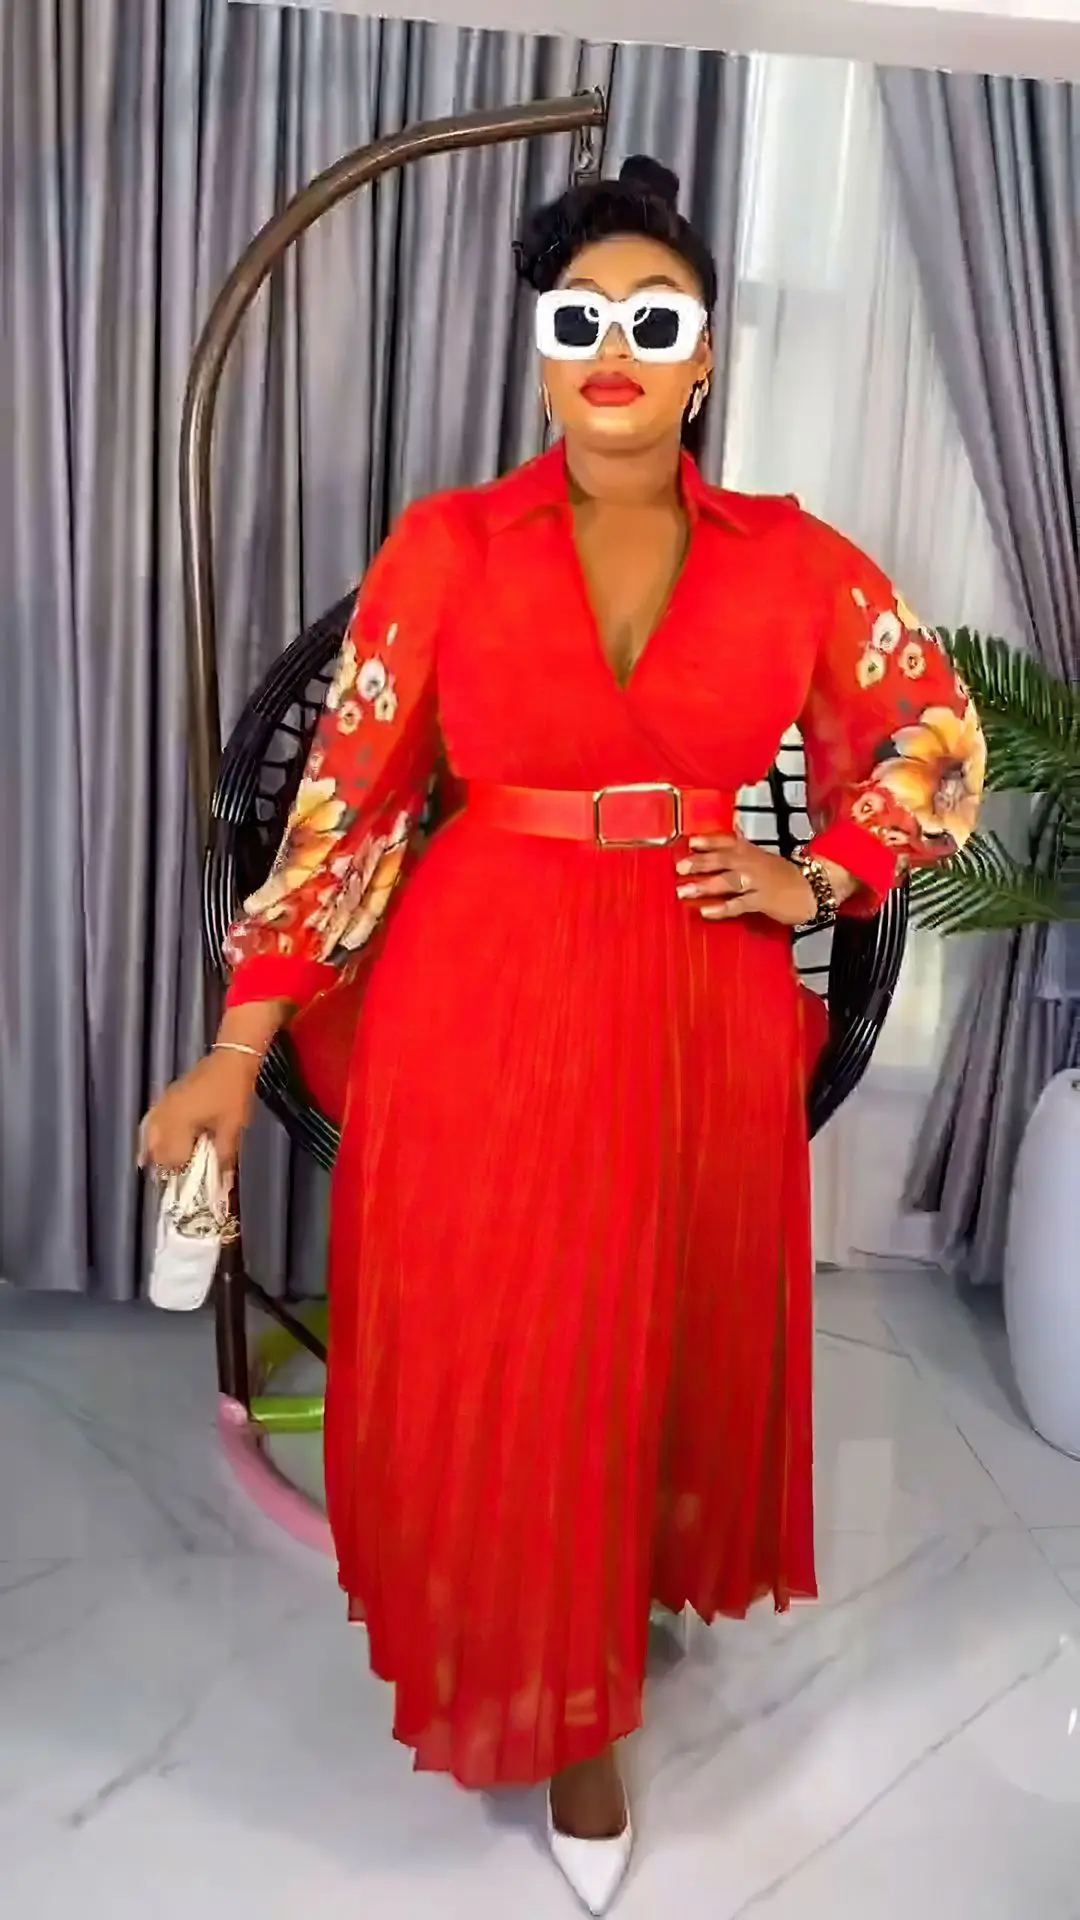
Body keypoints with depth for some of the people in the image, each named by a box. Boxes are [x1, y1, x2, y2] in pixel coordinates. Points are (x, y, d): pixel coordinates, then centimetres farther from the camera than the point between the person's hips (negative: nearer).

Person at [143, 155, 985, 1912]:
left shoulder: (793, 561, 1)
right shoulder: (446, 545, -4)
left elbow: (936, 734, 14)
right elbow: (347, 795, -4)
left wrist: (815, 882, 0)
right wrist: (241, 1052, -6)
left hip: (702, 1010, 2)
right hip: (479, 999, -1)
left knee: (672, 1342, 16)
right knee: (494, 1368, 8)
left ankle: (633, 1583, 48)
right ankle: (552, 1693, 34)